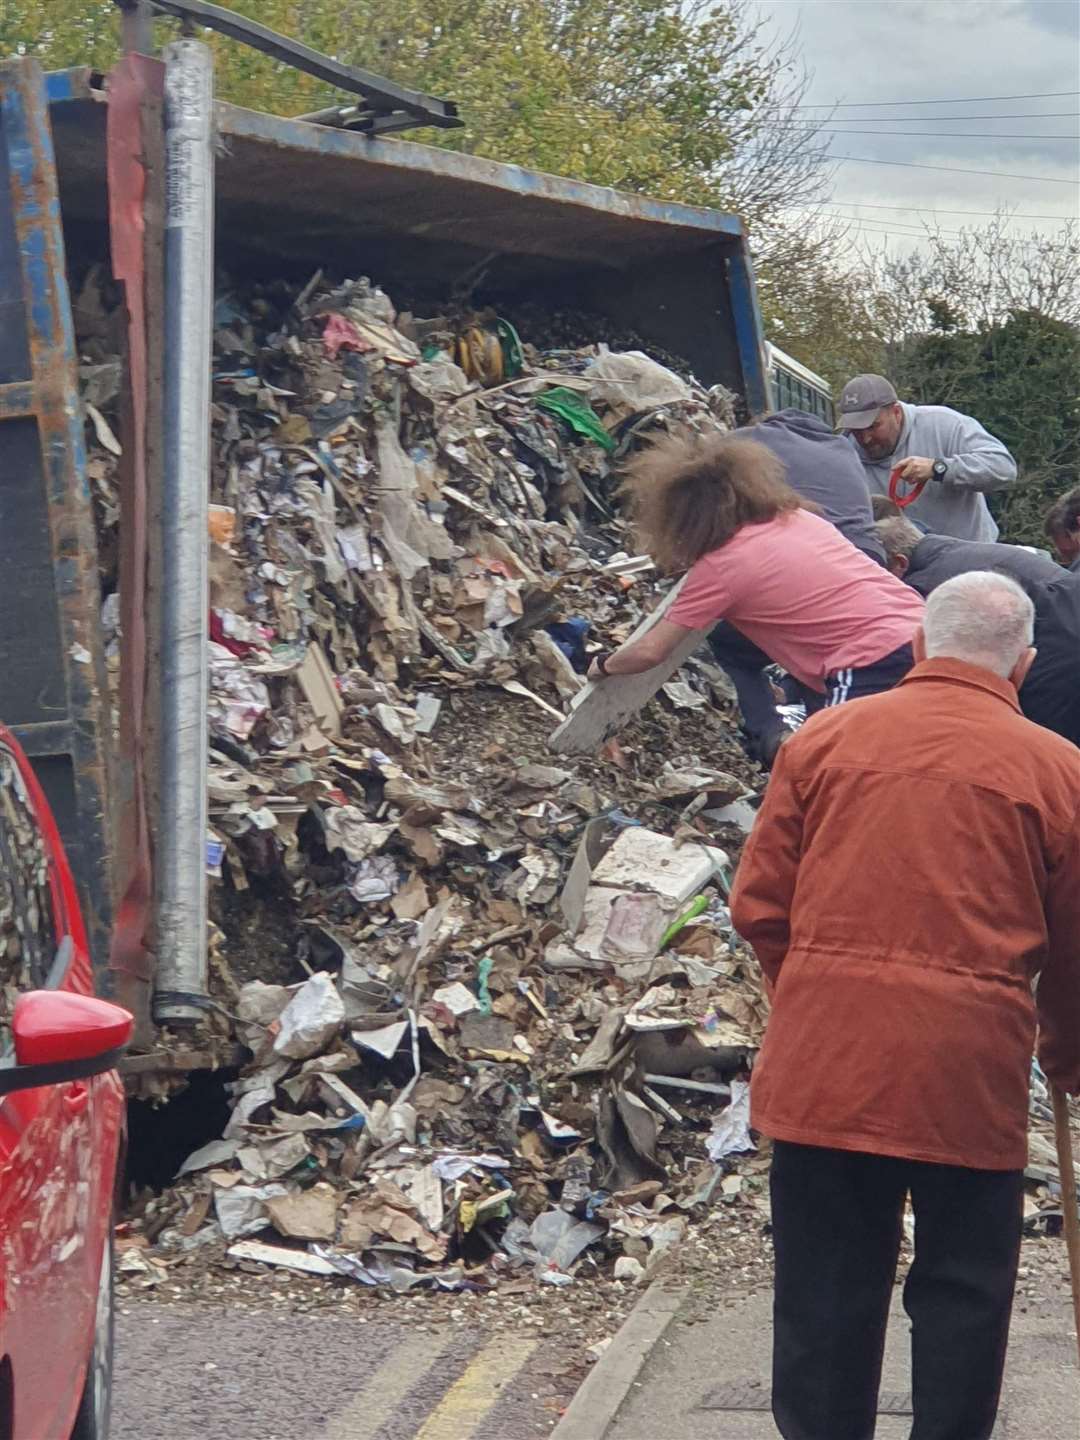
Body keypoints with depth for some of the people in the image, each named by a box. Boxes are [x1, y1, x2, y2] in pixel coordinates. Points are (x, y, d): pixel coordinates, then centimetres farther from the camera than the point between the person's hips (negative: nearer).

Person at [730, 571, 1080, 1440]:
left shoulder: (824, 738, 3)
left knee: (826, 1291, 12)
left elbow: (760, 908, 4)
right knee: (964, 1294, 12)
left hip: (822, 1063, 2)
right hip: (968, 1072, -1)